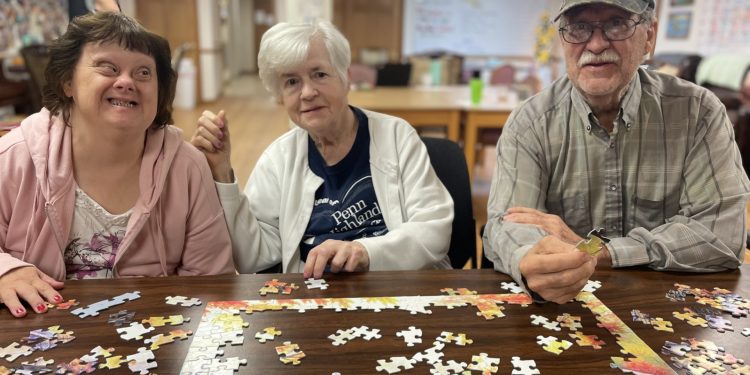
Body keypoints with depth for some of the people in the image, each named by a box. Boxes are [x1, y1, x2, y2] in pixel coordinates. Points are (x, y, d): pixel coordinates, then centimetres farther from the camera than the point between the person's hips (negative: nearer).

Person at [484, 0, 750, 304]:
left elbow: (722, 232, -11)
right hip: (558, 307, 0)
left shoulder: (698, 112, -5)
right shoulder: (529, 123, -7)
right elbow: (506, 225, -16)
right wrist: (532, 262, -40)